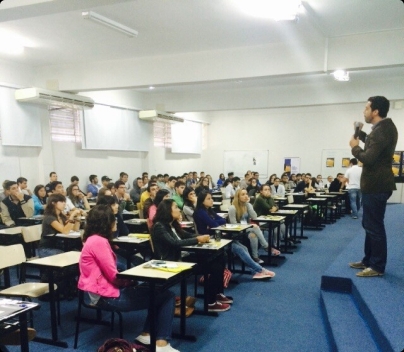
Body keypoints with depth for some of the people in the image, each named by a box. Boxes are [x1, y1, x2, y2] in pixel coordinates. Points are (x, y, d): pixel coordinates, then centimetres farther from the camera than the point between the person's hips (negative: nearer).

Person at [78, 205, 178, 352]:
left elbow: (109, 273, 9)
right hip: (107, 295, -10)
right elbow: (113, 275, -18)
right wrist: (131, 281, -2)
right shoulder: (99, 241, -19)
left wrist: (130, 280, -3)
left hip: (106, 289, 10)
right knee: (166, 297, -7)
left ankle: (147, 334, 16)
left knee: (156, 291, 16)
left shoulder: (94, 239, 12)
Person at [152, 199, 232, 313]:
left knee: (220, 259, -2)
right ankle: (210, 303, -6)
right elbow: (175, 243, -25)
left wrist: (202, 237, -6)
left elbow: (187, 235, 14)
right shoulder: (159, 227, -15)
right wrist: (197, 240, -22)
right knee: (214, 267, -18)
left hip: (180, 258, 9)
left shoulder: (172, 224, 12)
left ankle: (218, 294, 11)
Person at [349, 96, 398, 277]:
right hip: (376, 184, 11)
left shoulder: (381, 131, -22)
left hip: (375, 186, -11)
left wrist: (355, 147, -9)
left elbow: (368, 158, -26)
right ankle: (368, 260, 28)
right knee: (369, 224, 18)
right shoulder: (385, 127, 11)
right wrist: (361, 134, 15)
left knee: (374, 226, -2)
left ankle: (377, 266, 7)